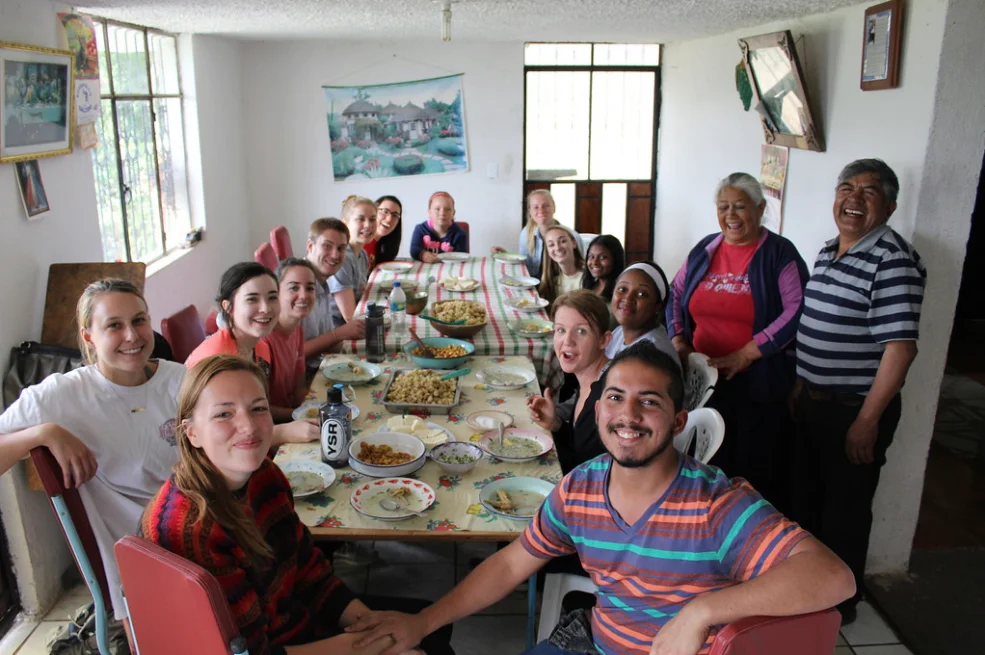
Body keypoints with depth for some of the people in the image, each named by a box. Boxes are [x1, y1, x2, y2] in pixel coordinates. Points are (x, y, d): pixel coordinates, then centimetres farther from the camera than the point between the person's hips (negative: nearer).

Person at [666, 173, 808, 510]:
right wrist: (677, 339, 2)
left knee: (758, 473, 5)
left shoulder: (780, 253, -5)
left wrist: (745, 354, -19)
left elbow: (797, 311, -15)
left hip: (760, 384, -4)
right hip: (705, 380, 5)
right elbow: (676, 293, 18)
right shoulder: (705, 249, 10)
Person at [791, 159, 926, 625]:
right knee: (805, 498, 21)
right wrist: (800, 386, 16)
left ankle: (839, 604, 30)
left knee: (844, 511, 8)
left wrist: (868, 420, -21)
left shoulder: (892, 260, -18)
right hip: (811, 402, 8)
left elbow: (900, 347, -22)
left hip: (855, 410, -8)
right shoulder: (828, 253, 8)